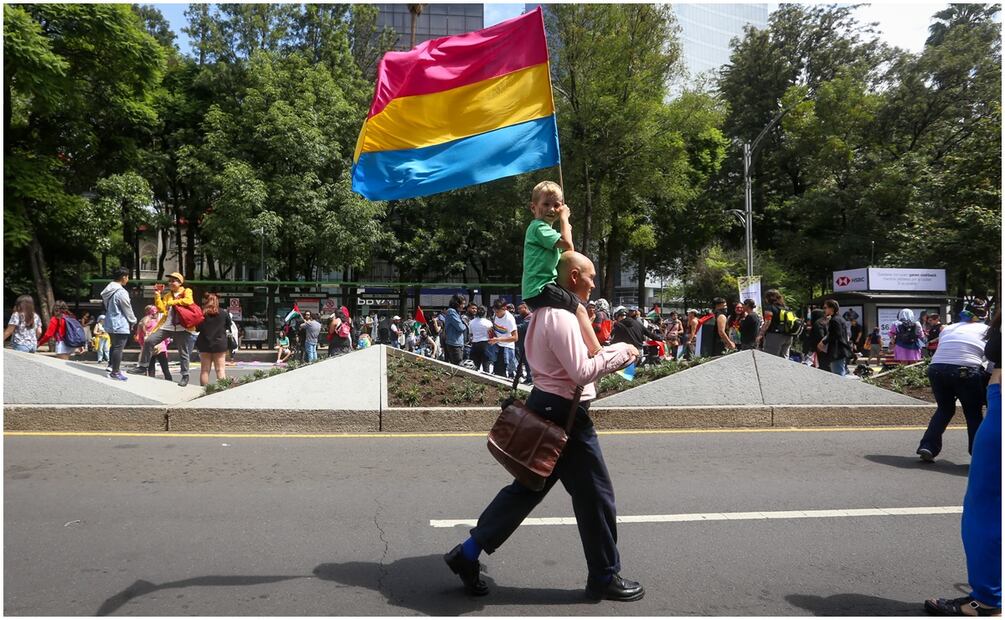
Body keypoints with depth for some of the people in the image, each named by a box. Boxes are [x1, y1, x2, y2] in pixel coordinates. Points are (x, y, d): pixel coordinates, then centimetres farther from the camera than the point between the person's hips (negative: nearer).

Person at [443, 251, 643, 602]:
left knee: (528, 487, 16)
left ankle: (469, 553, 21)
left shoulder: (547, 312, 14)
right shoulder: (562, 317, -19)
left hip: (546, 407, 10)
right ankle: (605, 577, 22)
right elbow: (582, 372, -22)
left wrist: (613, 356, 12)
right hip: (563, 414, -10)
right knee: (595, 495, 5)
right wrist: (620, 352, -10)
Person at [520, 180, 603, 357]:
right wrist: (564, 218, -10)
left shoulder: (543, 228, 20)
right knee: (579, 309, -9)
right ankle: (597, 352, -8)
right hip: (541, 288, -11)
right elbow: (567, 245, -22)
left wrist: (567, 230, 10)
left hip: (534, 292, 11)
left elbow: (567, 252, 22)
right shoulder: (539, 226, -12)